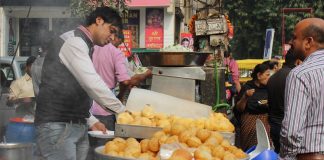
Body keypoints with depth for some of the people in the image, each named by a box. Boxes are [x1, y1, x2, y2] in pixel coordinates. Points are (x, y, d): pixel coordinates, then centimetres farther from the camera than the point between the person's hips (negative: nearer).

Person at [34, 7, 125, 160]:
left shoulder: (82, 45, 20)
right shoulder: (72, 41, -10)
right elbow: (92, 84, -19)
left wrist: (90, 120, 18)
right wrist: (121, 110, -12)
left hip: (78, 126, 9)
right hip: (57, 126, -9)